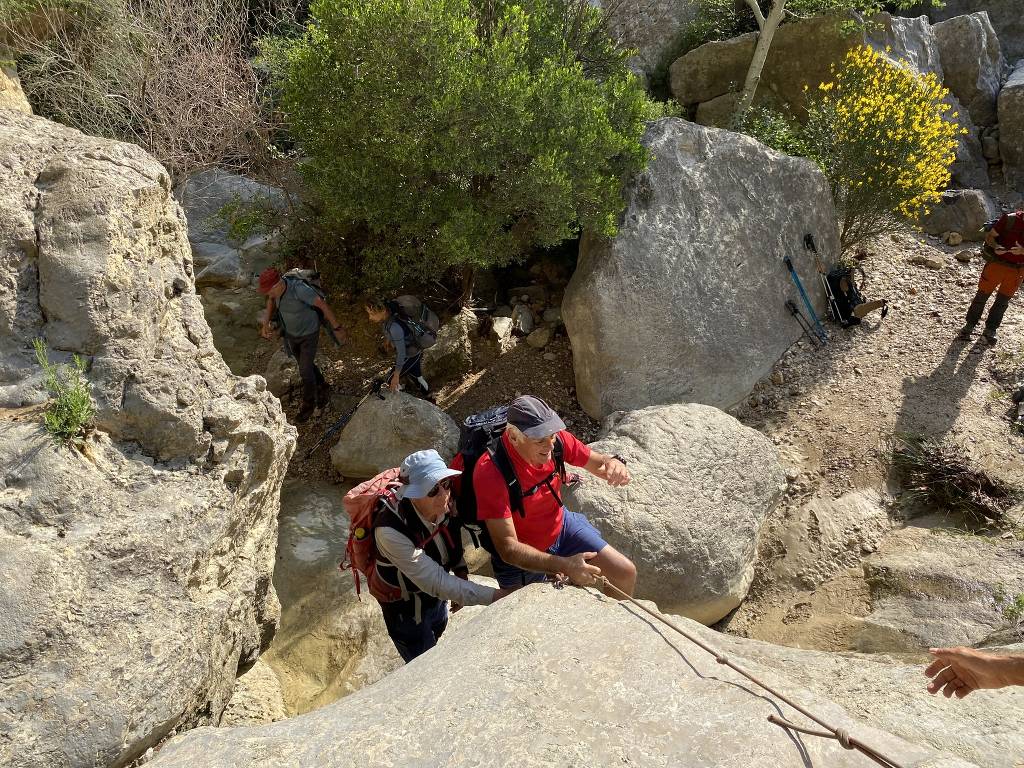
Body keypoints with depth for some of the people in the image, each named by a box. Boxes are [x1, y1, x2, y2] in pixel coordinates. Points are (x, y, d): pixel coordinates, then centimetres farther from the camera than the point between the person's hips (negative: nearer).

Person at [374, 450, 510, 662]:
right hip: (406, 608, -6)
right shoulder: (391, 531, -40)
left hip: (436, 596, 6)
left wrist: (461, 572, -11)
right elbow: (436, 582, -36)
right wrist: (495, 596, -38)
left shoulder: (445, 504, -22)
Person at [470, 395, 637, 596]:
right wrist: (564, 566, -44)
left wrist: (612, 463, -29)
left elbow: (596, 462, -3)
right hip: (521, 559, -4)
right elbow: (508, 548, -34)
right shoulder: (490, 472, -35)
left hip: (562, 526, 5)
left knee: (626, 573, 3)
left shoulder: (554, 439, -20)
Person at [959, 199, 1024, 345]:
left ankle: (990, 330, 22)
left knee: (1003, 300, 10)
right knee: (982, 295, 7)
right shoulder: (1009, 219, -13)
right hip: (997, 263, -2)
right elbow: (989, 236, -5)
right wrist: (995, 246, -24)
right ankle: (969, 325, 20)